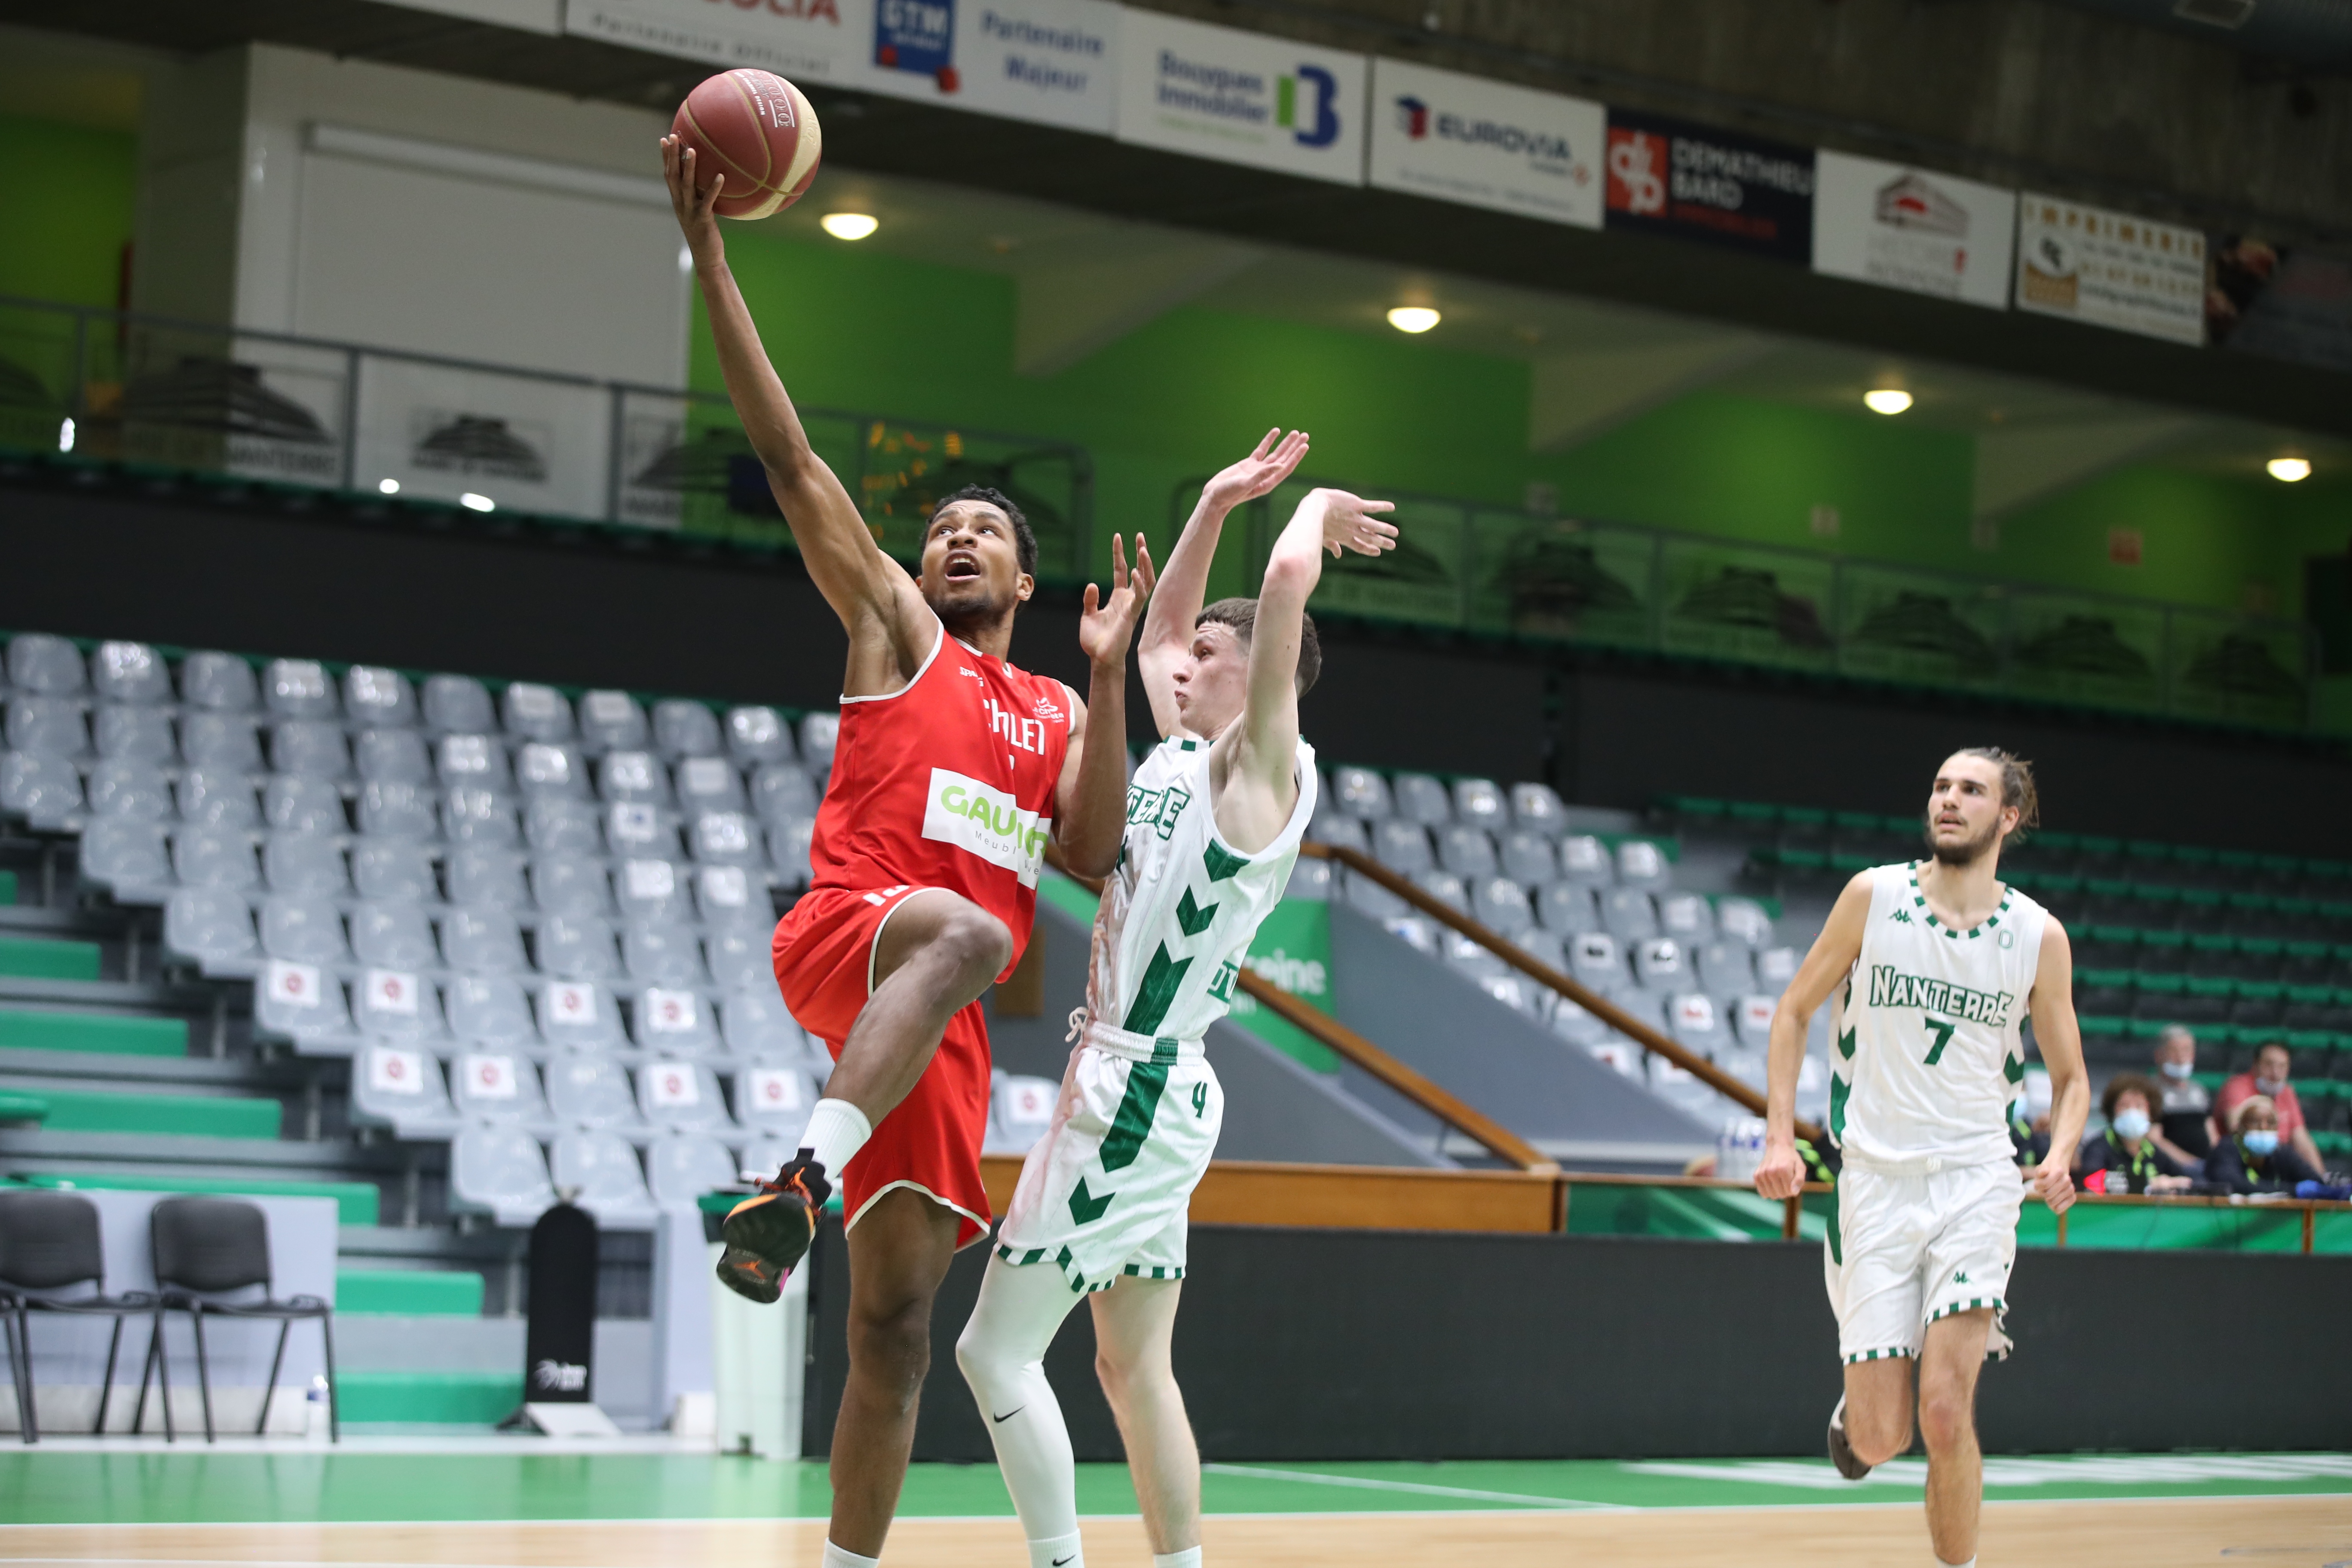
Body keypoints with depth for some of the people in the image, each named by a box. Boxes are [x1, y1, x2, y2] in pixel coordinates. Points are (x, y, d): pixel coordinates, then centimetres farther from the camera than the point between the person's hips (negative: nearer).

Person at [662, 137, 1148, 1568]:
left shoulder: (1057, 712, 25)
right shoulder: (894, 628, 15)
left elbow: (1095, 854, 9)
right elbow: (790, 454, 6)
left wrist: (1110, 675, 2)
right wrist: (709, 253, 0)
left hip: (947, 1024, 4)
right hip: (842, 937, -4)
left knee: (897, 1317, -2)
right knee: (966, 931, -41)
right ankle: (801, 1177, -48)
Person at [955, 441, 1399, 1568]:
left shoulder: (1265, 768, -10)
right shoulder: (1183, 754, 14)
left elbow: (1288, 580, -22)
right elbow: (1159, 628, 29)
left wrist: (1317, 510, -5)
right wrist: (1216, 503, 22)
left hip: (1139, 1091, -9)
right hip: (1133, 1083, 9)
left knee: (997, 1347, -9)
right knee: (1133, 1366, 10)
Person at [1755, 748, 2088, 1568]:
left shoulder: (2039, 936, 0)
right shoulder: (1873, 896, -2)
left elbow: (2070, 1077, 11)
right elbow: (1794, 1010, 8)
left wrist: (2060, 1157, -10)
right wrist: (1781, 1138, -2)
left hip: (1975, 1183, 0)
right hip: (1875, 1184, 0)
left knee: (1945, 1411, -18)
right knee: (1882, 1439, -1)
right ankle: (1857, 1404, 36)